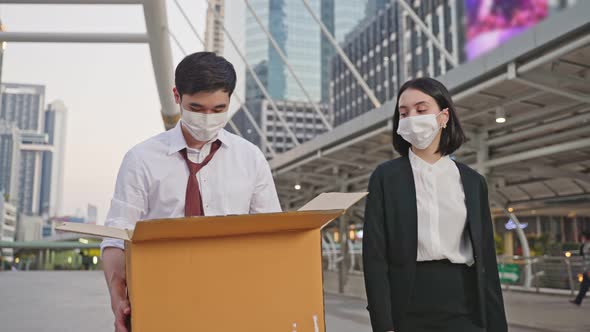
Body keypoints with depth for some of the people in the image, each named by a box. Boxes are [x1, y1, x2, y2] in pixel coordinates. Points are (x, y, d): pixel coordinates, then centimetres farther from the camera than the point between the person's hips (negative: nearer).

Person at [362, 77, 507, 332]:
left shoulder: (472, 181, 8)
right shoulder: (385, 177, 0)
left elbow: (486, 258, 8)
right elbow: (374, 255, -5)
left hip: (464, 306, 2)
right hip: (408, 310, -2)